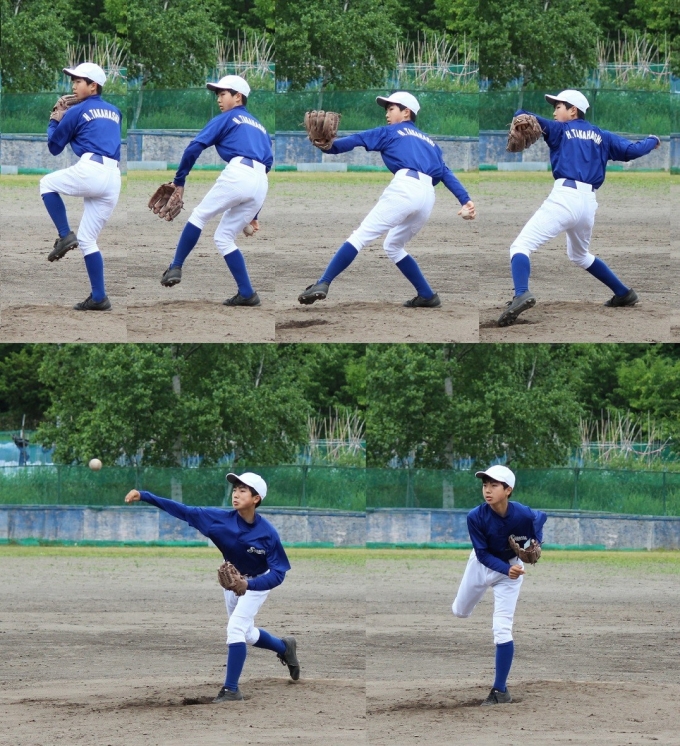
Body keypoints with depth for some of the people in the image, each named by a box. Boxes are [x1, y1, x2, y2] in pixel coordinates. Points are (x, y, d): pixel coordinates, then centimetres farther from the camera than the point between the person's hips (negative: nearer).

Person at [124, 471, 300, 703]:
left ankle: (231, 690, -12)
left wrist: (248, 585, -45)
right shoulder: (221, 518, -23)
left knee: (235, 629, -21)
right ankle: (285, 647, 50)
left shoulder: (267, 533, -31)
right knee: (246, 635, 21)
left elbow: (278, 573, -30)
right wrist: (143, 496, -31)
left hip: (257, 583, -5)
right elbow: (183, 511, -24)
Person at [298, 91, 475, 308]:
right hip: (428, 197, 6)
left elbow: (356, 140, 4)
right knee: (393, 246, 25)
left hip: (405, 187, -6)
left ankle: (323, 284, -23)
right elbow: (446, 173, 19)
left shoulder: (391, 132, 18)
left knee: (360, 236, -10)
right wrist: (465, 201, 8)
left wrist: (328, 146, -5)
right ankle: (427, 296, 19)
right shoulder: (429, 142, 32)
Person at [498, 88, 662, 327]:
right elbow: (632, 150, 21)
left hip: (565, 197, -6)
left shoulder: (560, 129, 9)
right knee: (580, 255, 33)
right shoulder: (601, 136, 20)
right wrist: (652, 141, 36)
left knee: (521, 246, -12)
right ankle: (624, 293, 36)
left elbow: (526, 118, -8)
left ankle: (521, 294, -40)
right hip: (589, 202, 6)